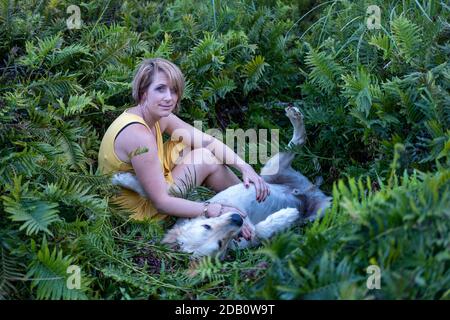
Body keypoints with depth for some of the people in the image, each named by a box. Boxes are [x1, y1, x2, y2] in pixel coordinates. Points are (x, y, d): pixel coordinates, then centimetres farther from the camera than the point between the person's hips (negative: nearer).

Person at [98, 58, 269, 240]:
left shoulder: (159, 116, -5)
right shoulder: (138, 135, -32)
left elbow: (208, 141, -2)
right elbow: (161, 202, -31)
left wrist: (245, 167, -16)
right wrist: (217, 211, -33)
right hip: (139, 209, -9)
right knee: (206, 159, -9)